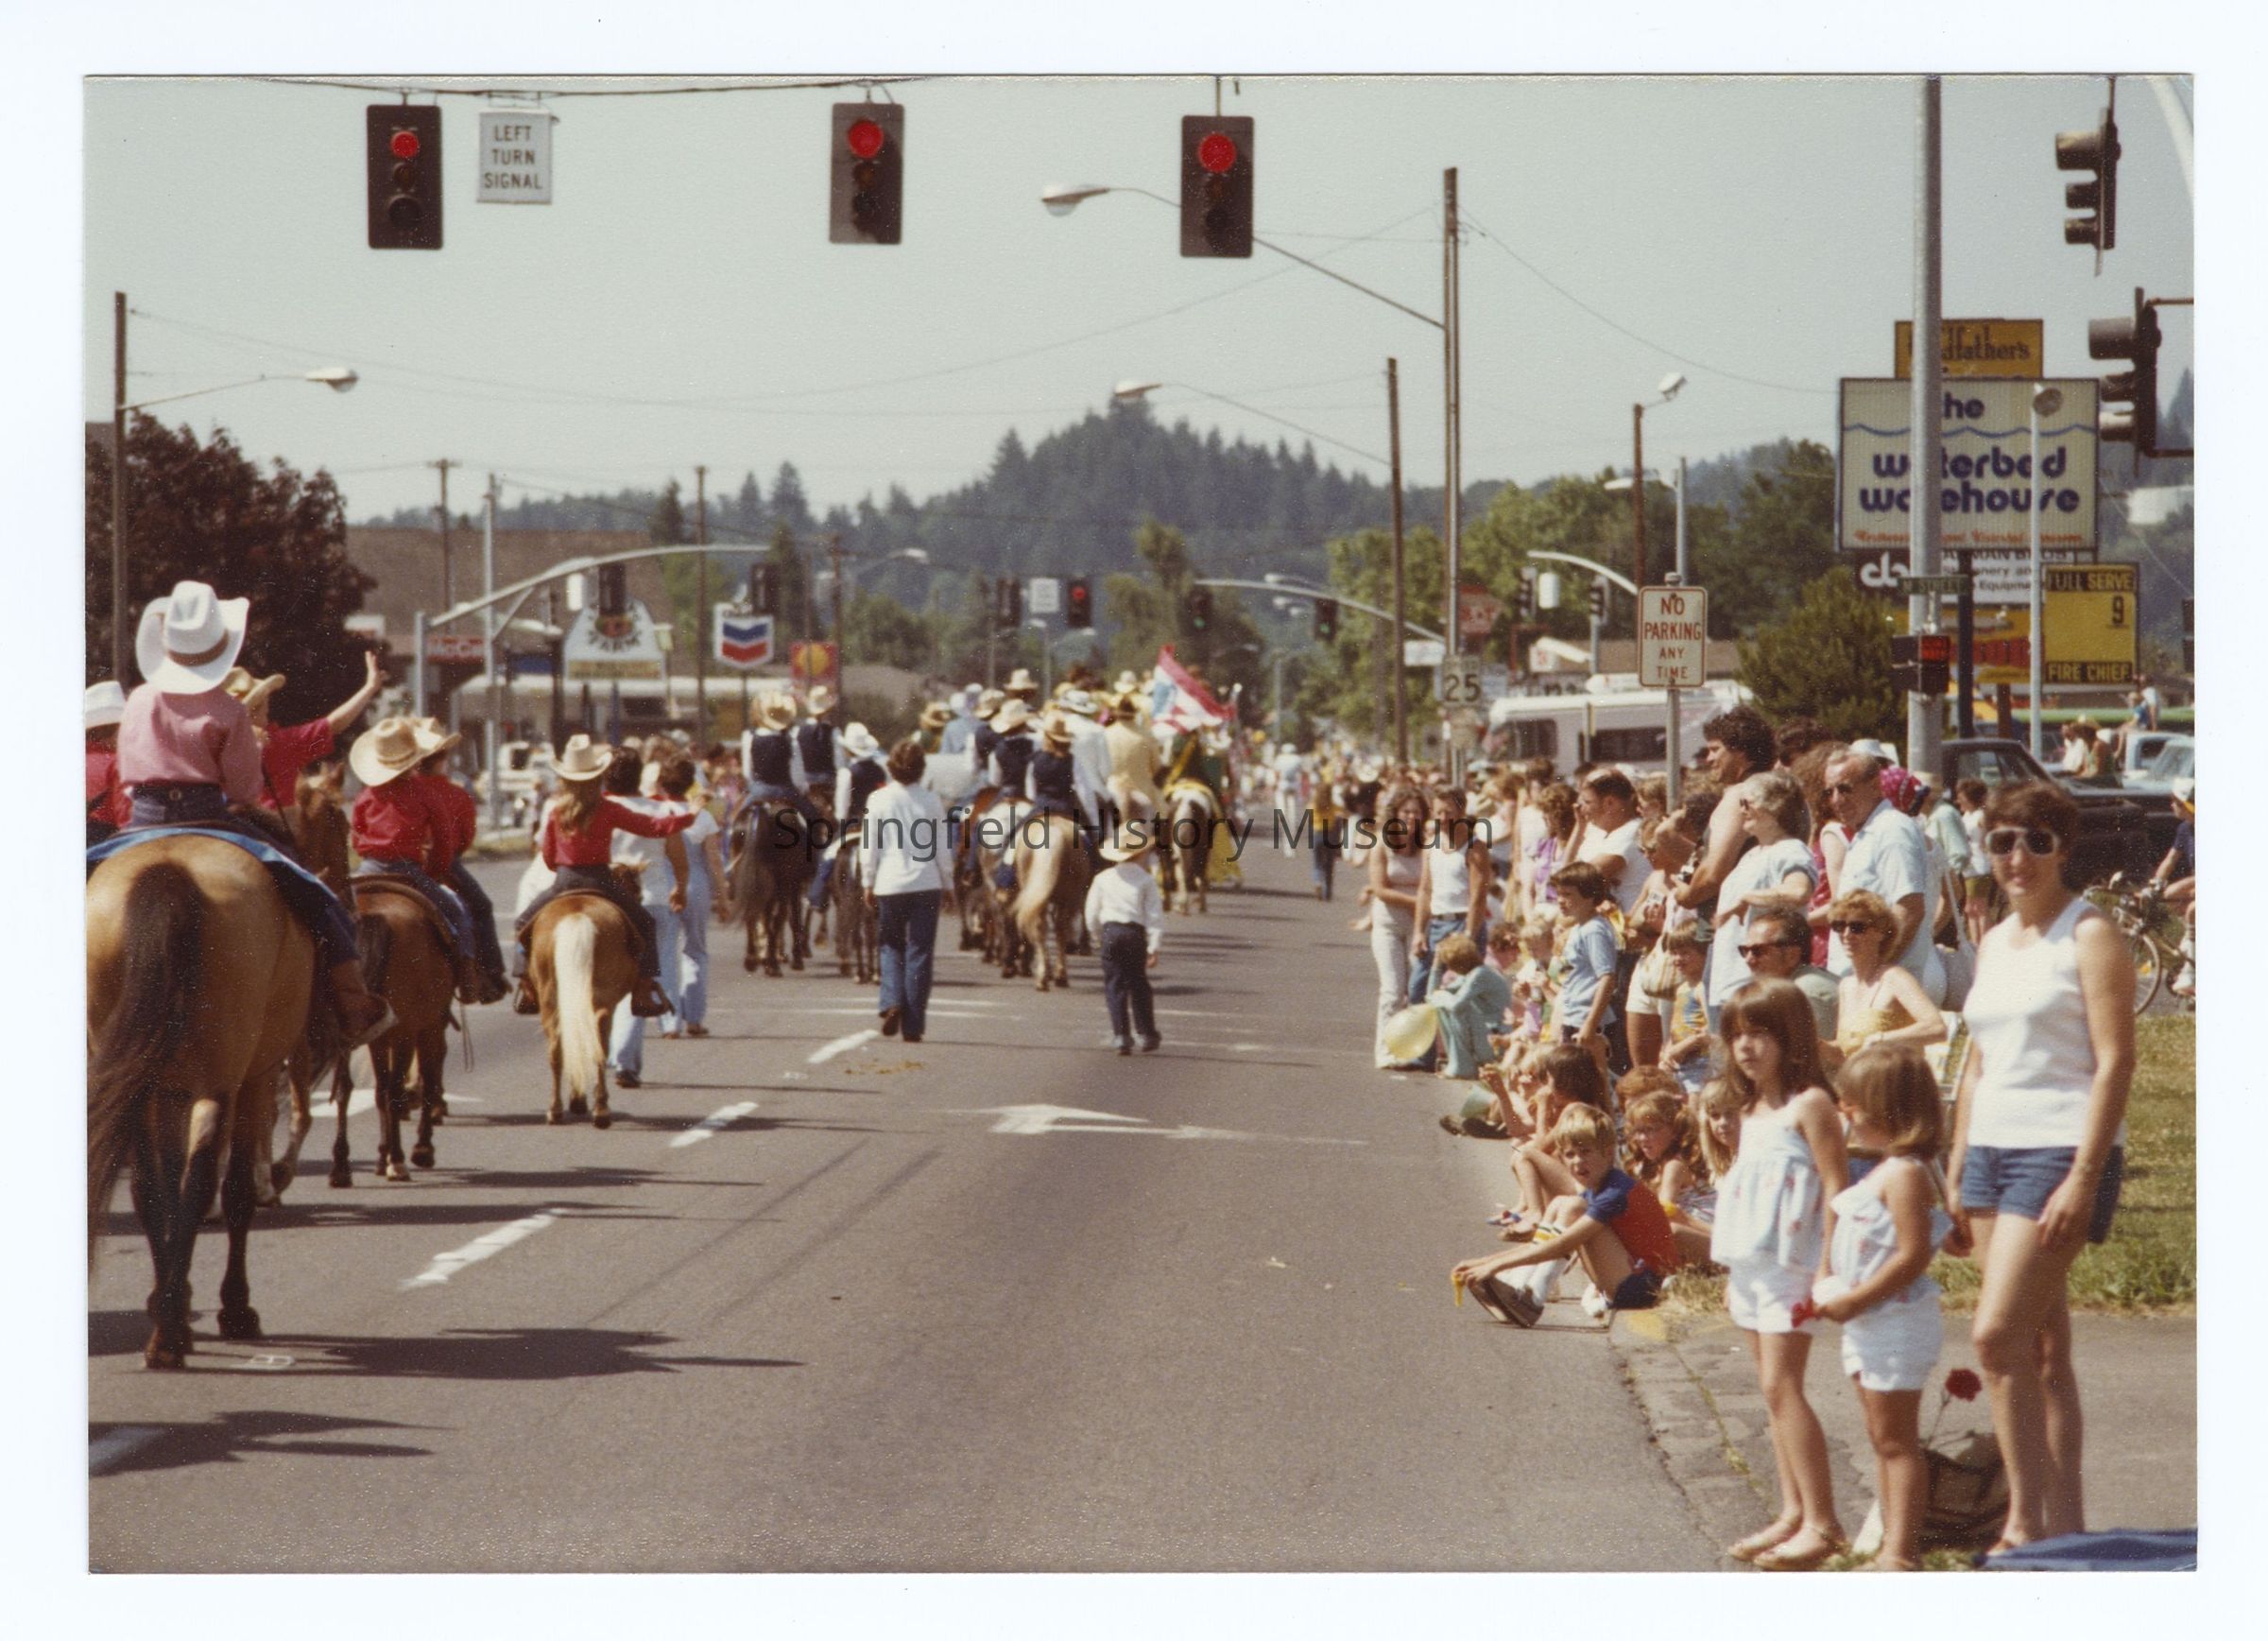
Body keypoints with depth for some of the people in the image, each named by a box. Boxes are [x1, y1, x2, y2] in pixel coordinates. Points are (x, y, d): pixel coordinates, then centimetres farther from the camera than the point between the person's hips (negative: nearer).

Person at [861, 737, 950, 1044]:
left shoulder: (878, 800, -3)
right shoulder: (933, 801, -2)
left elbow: (868, 847, -1)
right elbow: (942, 848, 2)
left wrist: (868, 883, 9)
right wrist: (947, 885, 12)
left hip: (889, 884, 0)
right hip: (927, 884, 0)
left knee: (891, 946, 16)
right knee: (920, 951, 4)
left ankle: (893, 1002, -7)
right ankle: (913, 1026, 2)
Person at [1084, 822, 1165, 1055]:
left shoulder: (1103, 879, 5)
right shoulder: (1147, 879, -1)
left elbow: (1092, 915, 9)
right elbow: (1155, 915, -4)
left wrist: (1098, 939, 22)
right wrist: (1154, 947, 0)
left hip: (1109, 932, 1)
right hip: (1136, 934, -1)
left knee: (1115, 985, 4)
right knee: (1139, 986, 11)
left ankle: (1121, 1035, -2)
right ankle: (1147, 1034, 14)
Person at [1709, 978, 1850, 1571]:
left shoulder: (1809, 1104, -11)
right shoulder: (1751, 1111, 16)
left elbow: (1835, 1187, -15)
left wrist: (1825, 1271, -20)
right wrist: (1733, 1273, 22)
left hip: (1790, 1262, -9)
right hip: (1752, 1265, 9)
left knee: (1781, 1385, -12)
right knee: (1773, 1389, 9)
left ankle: (1821, 1522, -12)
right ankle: (1793, 1512, 13)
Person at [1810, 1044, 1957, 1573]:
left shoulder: (1905, 1174, -19)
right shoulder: (1881, 1171, 14)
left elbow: (1913, 1256, -26)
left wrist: (1854, 1301, -23)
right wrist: (1828, 1287, 9)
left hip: (1898, 1325, -11)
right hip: (1867, 1327, 11)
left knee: (1896, 1440, -7)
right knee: (1883, 1440, 14)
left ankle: (1902, 1550, -5)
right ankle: (1892, 1542, 20)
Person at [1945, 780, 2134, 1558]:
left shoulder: (2090, 936, -7)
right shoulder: (1995, 942, 16)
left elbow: (2114, 1061, -13)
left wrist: (2084, 1178, -19)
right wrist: (1956, 1167, 16)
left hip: (2060, 1149, -8)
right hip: (1992, 1148, 8)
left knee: (1998, 1335, -15)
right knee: (2040, 1346, 7)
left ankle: (2028, 1521, -8)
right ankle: (2065, 1522, 10)